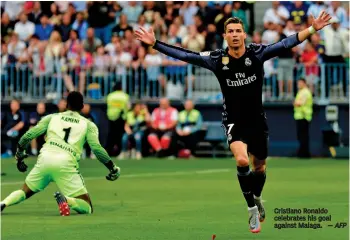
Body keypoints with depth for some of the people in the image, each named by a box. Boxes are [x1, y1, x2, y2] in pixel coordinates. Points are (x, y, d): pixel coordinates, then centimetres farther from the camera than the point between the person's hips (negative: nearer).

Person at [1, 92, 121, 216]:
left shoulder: (51, 117, 21)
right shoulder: (88, 124, 17)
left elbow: (29, 135, 14)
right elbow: (96, 148, 3)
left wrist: (19, 154, 30)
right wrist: (113, 168, 11)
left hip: (45, 159, 3)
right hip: (66, 163, -3)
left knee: (25, 192, 27)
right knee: (87, 208, 3)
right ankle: (66, 200, -29)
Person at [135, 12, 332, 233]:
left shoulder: (257, 53, -13)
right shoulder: (217, 59, -13)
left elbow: (286, 44, -16)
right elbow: (185, 55, -12)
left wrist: (312, 29, -25)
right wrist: (155, 43, -17)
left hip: (257, 120, 2)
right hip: (234, 121, -2)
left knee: (259, 167, 16)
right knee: (242, 160, -26)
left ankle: (257, 199, 48)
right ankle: (252, 209, -9)